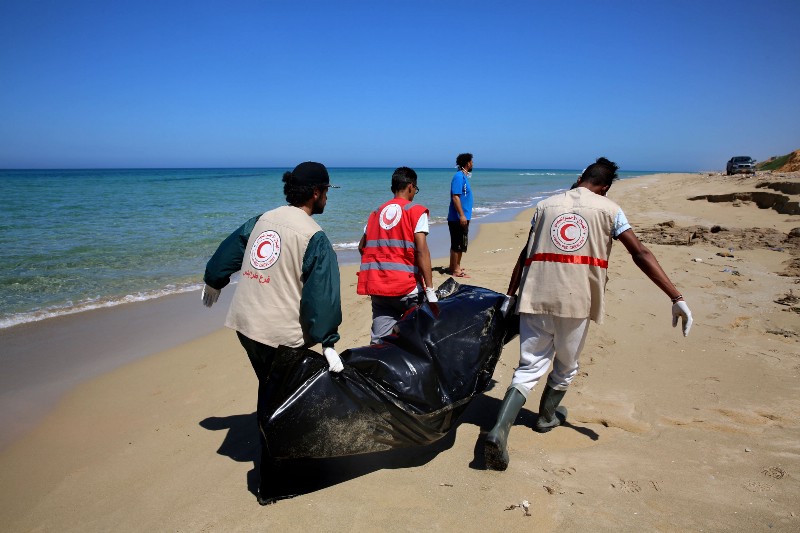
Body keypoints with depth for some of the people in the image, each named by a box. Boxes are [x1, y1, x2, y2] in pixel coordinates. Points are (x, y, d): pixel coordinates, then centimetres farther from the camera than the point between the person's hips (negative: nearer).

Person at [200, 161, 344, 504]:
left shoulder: (263, 219, 8)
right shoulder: (314, 236, -13)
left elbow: (228, 251, 20)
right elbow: (321, 295, -17)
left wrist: (213, 283, 37)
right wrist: (327, 343, -14)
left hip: (245, 323, 7)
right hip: (282, 334, -7)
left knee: (269, 391, 26)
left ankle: (271, 453, 39)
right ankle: (270, 485, 19)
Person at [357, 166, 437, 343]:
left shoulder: (377, 213, 15)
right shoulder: (416, 211, -1)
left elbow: (362, 247, 17)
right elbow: (421, 251, -12)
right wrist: (430, 289, -12)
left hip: (377, 286, 5)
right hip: (405, 286, -4)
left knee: (380, 341, 5)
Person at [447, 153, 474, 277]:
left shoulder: (464, 176, 15)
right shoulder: (459, 177, -15)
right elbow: (455, 197, -21)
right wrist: (462, 215, -24)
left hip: (462, 218, 10)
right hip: (458, 218, -10)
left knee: (457, 244, 16)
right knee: (458, 244, -5)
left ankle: (453, 267, 25)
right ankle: (455, 269, 1)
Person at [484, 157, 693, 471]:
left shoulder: (546, 205, 13)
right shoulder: (608, 209, 7)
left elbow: (525, 255, 11)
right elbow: (641, 254, -2)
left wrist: (510, 295, 17)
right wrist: (676, 298, -2)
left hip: (535, 297, 2)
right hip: (576, 301, -1)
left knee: (529, 367, 6)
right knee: (566, 366, 23)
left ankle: (499, 431, -12)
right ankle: (546, 417, 43)